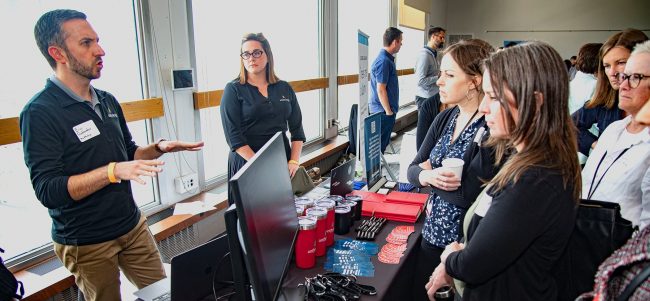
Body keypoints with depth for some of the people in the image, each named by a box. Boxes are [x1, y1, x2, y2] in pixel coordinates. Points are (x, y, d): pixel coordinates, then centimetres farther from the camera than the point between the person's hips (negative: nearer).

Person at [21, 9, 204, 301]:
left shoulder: (107, 101, 5)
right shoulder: (40, 113, -16)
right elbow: (48, 190, -22)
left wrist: (159, 147, -4)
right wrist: (112, 171, -32)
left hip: (133, 225, 6)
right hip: (86, 243, -6)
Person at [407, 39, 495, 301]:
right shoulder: (445, 119, 2)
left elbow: (471, 193, -27)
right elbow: (413, 170, 2)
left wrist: (429, 173, -12)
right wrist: (428, 176, -20)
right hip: (432, 236, 7)